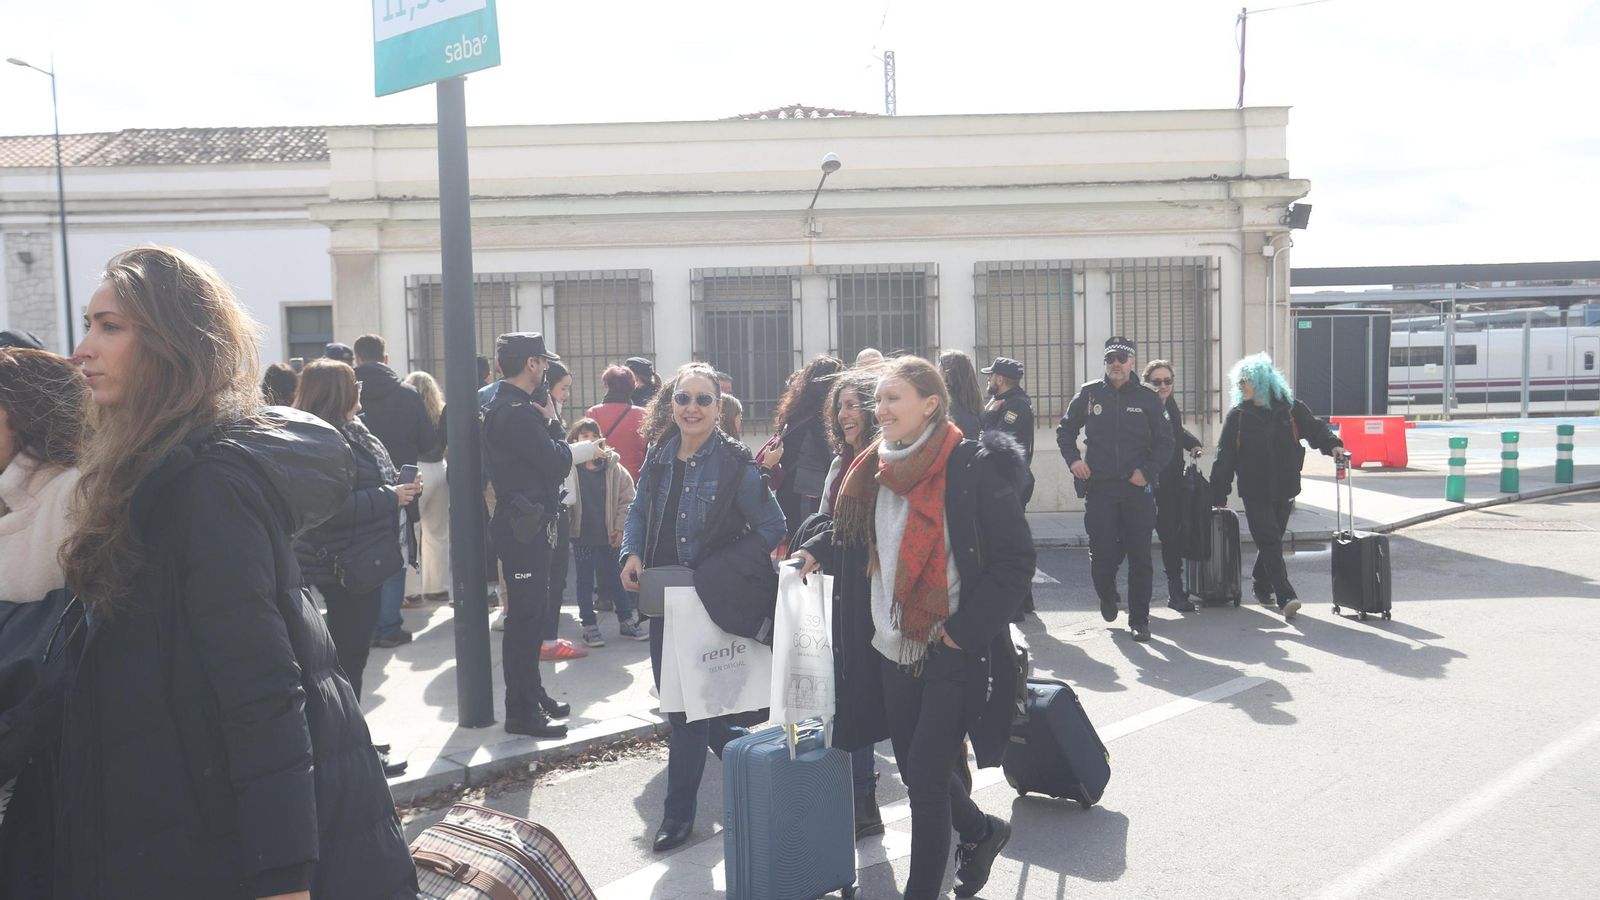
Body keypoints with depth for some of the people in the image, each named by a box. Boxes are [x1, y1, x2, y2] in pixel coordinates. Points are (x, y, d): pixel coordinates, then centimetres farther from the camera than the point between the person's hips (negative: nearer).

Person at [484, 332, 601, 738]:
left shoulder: (501, 407, 14)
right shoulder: (518, 412, -19)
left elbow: (548, 458, 12)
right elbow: (557, 462, -20)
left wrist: (550, 424, -3)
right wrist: (552, 422, -4)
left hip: (524, 524, 11)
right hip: (524, 526, -11)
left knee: (531, 612, 18)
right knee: (524, 616, -5)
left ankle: (532, 694, 30)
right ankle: (521, 711, 2)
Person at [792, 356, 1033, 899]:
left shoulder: (973, 469, -15)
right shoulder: (874, 471, 5)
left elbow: (1016, 559, -14)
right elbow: (854, 536, 19)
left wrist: (965, 627, -18)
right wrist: (817, 551, 1)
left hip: (952, 650, -6)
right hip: (893, 646, 7)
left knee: (926, 777, -3)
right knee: (914, 767, 16)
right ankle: (981, 832, 44)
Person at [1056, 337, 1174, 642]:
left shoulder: (1147, 398, 4)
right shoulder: (1089, 394, 5)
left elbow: (1165, 442, 7)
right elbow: (1065, 430, 16)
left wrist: (1148, 471, -7)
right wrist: (1073, 459, 0)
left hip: (1138, 489, 0)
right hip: (1099, 488, 0)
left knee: (1139, 557, 2)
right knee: (1102, 553, -2)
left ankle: (1139, 620, 12)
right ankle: (1107, 596, 30)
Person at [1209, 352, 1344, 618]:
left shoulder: (1291, 409, 1)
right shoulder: (1238, 416, -2)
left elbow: (1315, 428, 6)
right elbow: (1224, 457, -1)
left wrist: (1332, 445, -17)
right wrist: (1218, 495, -2)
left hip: (1284, 488, 2)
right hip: (1255, 491, -2)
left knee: (1271, 541, 12)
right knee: (1270, 542, -10)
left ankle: (1262, 587, 31)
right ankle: (1286, 597, -14)